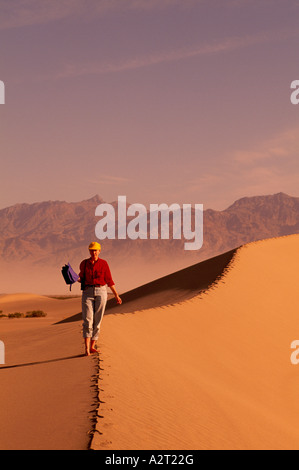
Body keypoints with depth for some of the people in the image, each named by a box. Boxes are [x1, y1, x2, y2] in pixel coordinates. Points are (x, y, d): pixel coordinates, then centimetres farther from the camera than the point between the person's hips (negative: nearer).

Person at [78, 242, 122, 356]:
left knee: (97, 320, 2)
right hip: (87, 292, 0)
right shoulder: (84, 264, 5)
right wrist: (76, 279, -9)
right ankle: (87, 348, -15)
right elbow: (82, 278, 14)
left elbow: (109, 280, 5)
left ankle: (92, 346, 12)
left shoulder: (103, 264, 1)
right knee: (87, 320, -11)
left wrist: (116, 295, 2)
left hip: (101, 292, 0)